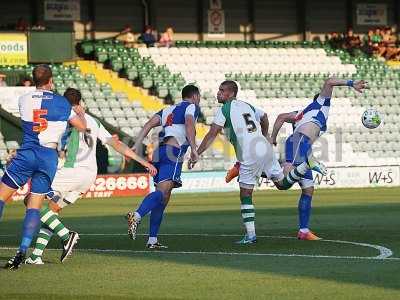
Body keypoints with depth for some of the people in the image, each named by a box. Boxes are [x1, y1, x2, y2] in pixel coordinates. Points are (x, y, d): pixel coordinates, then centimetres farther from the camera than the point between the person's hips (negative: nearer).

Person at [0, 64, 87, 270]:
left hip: (27, 153, -1)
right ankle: (22, 251, -8)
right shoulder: (62, 103, 4)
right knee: (34, 206, 2)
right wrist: (80, 113, 35)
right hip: (49, 156, 1)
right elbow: (82, 127, 12)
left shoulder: (24, 100, 3)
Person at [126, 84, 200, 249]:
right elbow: (189, 124, -11)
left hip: (159, 152, 8)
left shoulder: (169, 109, 29)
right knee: (162, 191, -22)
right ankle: (136, 216, -47)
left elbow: (148, 125, 16)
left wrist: (136, 146, 9)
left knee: (164, 198, 12)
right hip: (173, 152, -8)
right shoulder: (191, 107, 10)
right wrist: (194, 148, -19)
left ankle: (152, 240, 9)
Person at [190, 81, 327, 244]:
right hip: (265, 147, 7)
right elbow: (264, 117, 38)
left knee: (245, 195, 2)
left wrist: (196, 154, -2)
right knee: (282, 183, 19)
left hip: (250, 154, -7)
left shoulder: (224, 110, -2)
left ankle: (250, 235, -1)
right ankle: (307, 163, -1)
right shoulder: (246, 105, 19)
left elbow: (211, 135, -6)